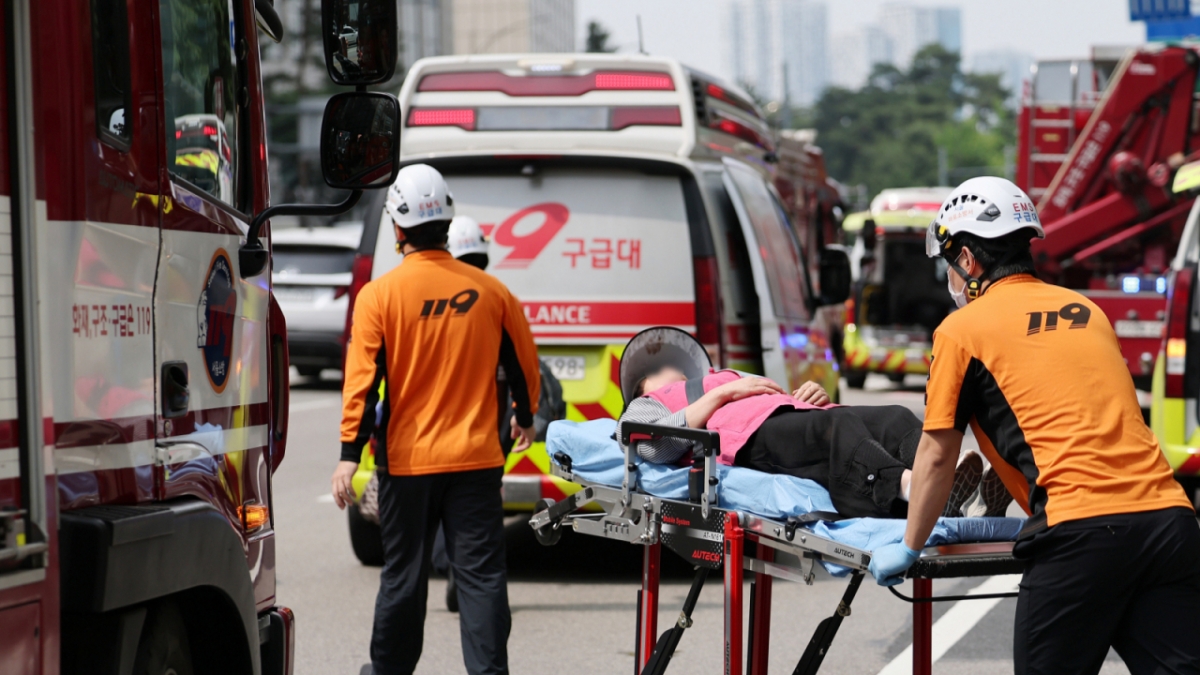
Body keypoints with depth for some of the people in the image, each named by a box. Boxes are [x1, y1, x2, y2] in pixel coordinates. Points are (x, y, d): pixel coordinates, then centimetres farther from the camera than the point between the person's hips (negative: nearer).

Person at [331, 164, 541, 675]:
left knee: (403, 576, 11)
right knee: (481, 575, 1)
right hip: (476, 460, 1)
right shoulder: (490, 291, 0)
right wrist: (525, 419, 28)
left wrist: (350, 455, -6)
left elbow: (362, 381, -9)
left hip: (406, 460, -1)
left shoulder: (379, 295, -7)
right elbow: (523, 364, 10)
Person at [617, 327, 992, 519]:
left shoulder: (734, 380, 48)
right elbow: (655, 444, 1)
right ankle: (905, 486, -65)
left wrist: (817, 395, 12)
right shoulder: (645, 408, 29)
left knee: (897, 419, -24)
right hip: (752, 438, -6)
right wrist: (724, 393, 2)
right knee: (838, 427, -37)